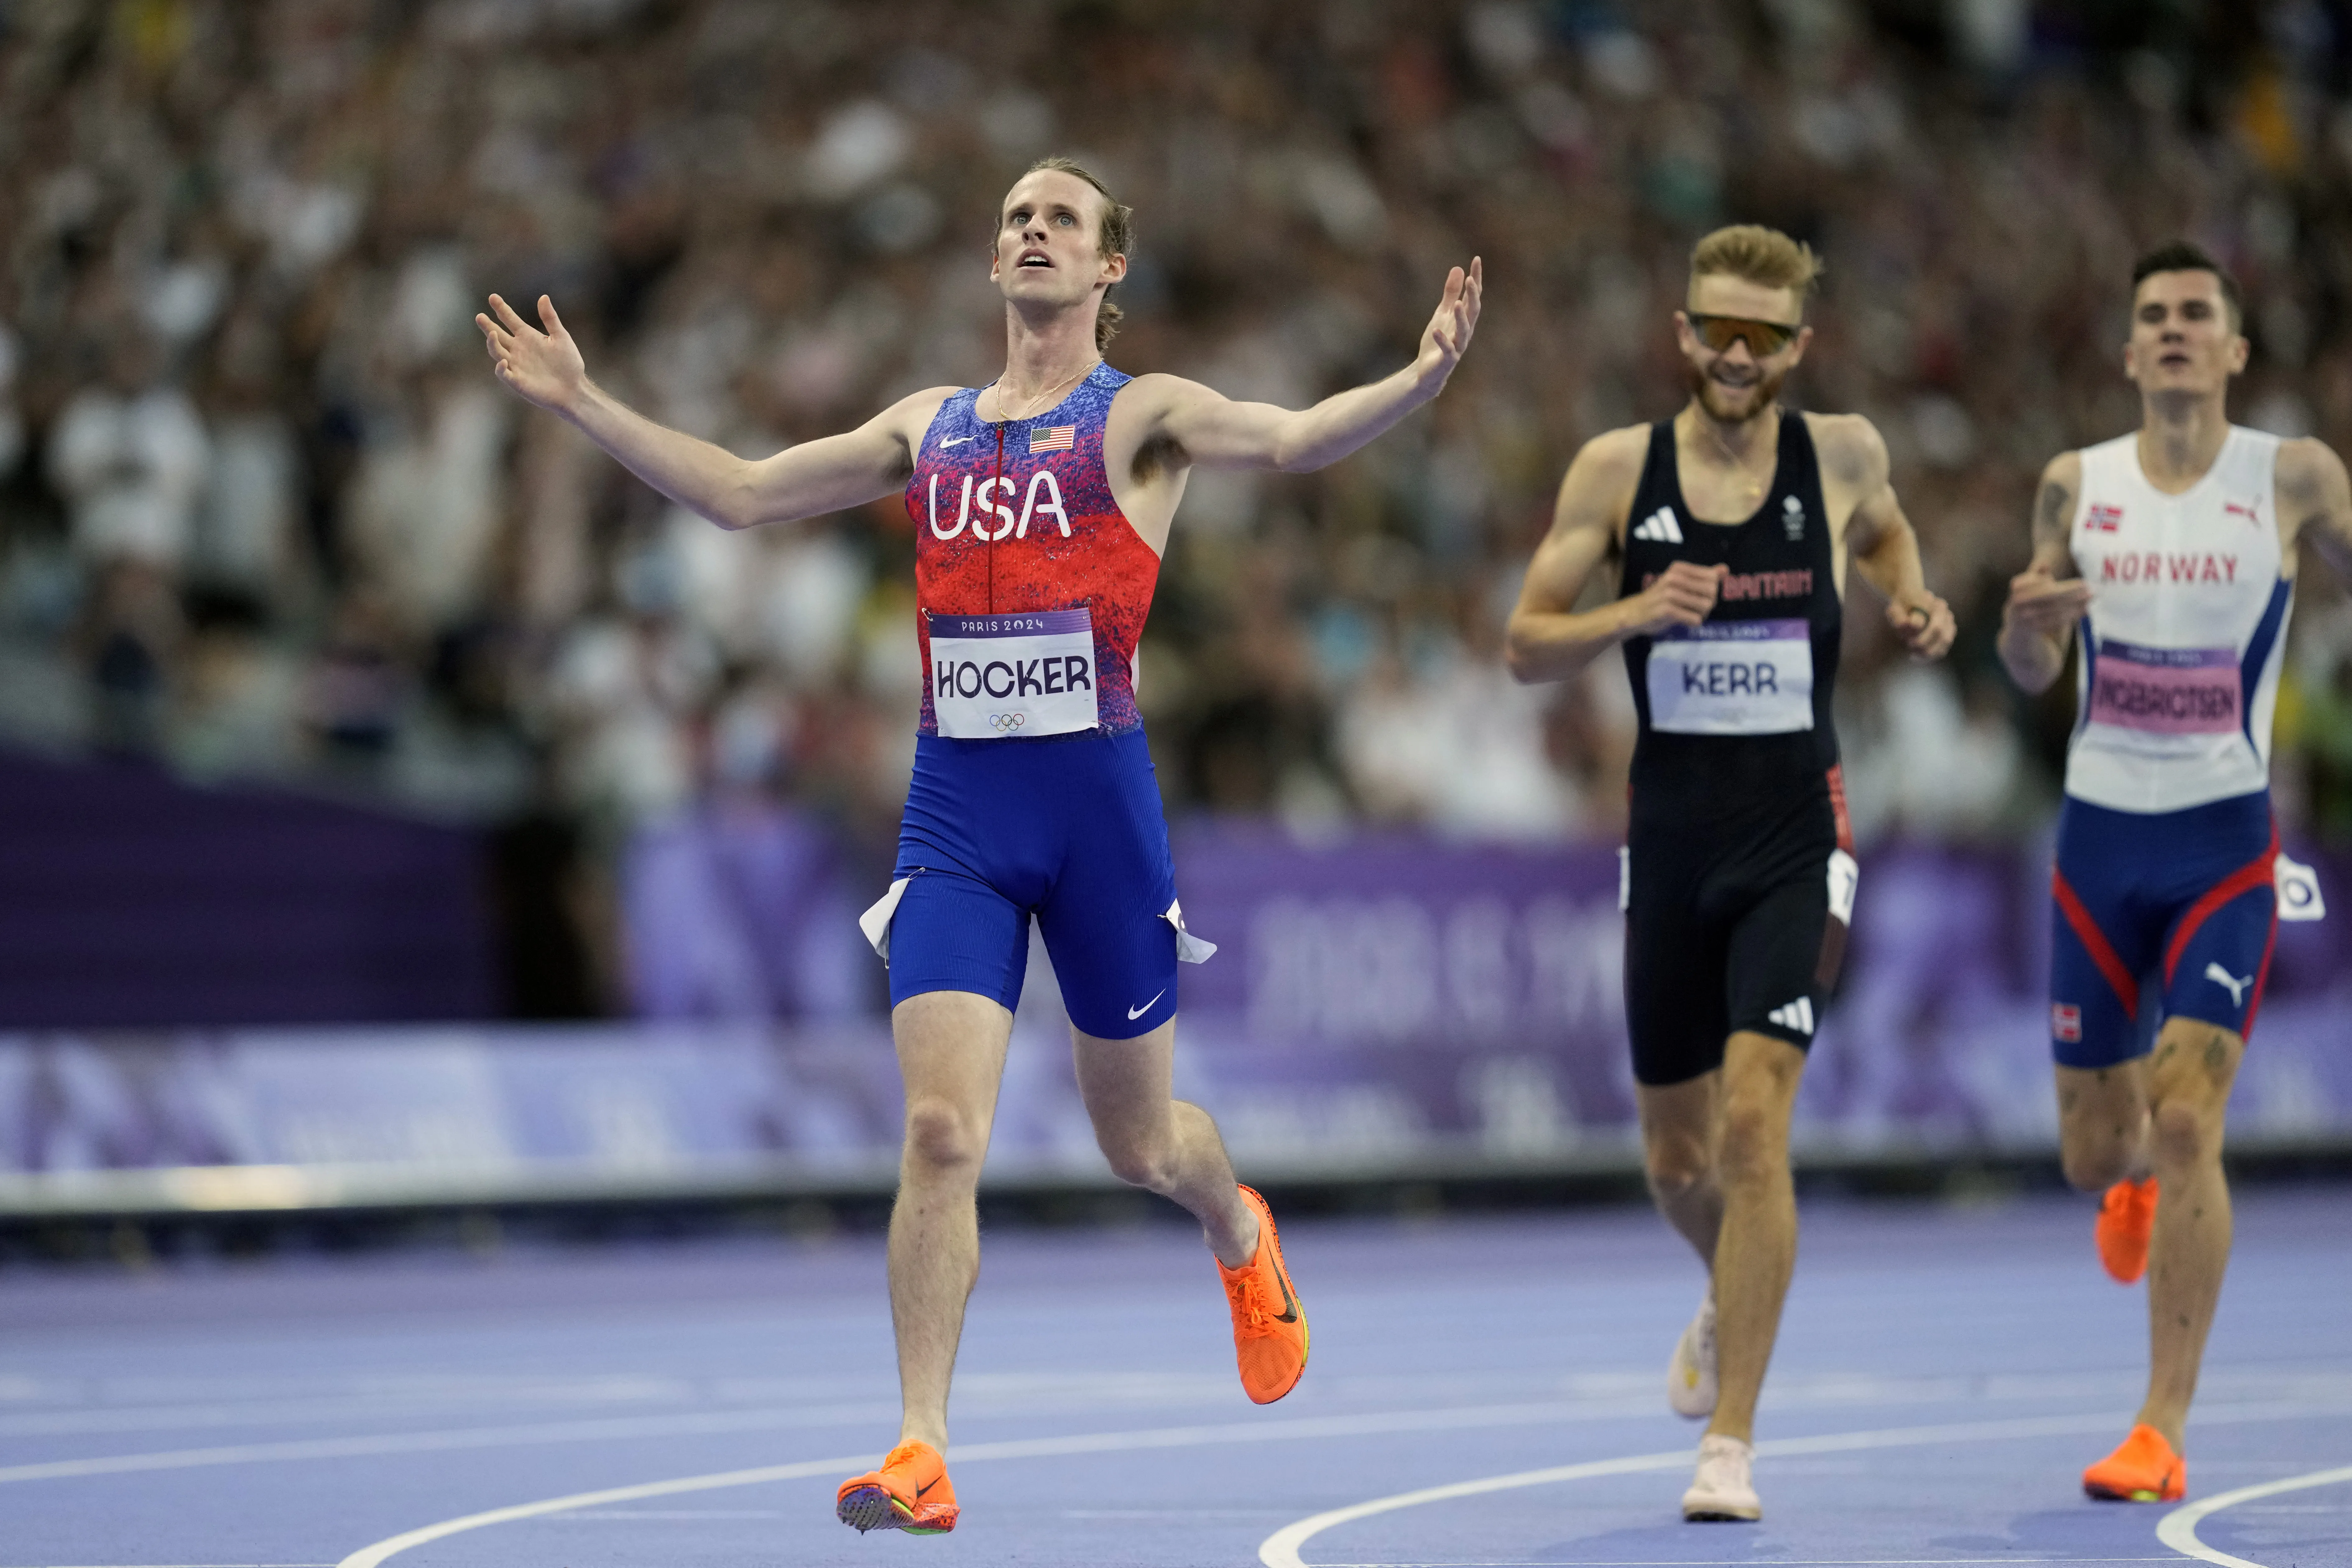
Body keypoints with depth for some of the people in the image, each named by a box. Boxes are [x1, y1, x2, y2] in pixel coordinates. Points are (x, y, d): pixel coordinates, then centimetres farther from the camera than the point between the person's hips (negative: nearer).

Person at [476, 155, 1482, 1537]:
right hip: (958, 812, 2)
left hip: (1101, 800, -2)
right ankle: (923, 1453, -10)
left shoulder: (1141, 417, 0)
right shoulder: (931, 428, 12)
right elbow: (740, 495, 17)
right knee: (942, 1132, -12)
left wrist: (1423, 378, -37)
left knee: (1139, 1141, 13)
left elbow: (1292, 441, -19)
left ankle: (1244, 1241, 48)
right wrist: (583, 405, 13)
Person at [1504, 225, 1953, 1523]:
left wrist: (1915, 607, 4)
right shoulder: (1617, 469, -2)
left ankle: (1731, 1441, -13)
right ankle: (1732, 1303, 47)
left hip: (1797, 841, -2)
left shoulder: (1841, 455, 0)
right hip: (1671, 841, 2)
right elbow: (1525, 646, 0)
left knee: (1753, 1120, -17)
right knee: (1677, 1159, 12)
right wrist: (1632, 615, -18)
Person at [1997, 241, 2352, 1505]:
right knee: (2094, 1153, 9)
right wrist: (2028, 621, -14)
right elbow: (2030, 675, 9)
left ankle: (2163, 1434, -12)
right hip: (2100, 837, 3)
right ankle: (2134, 1178, 50)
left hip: (2225, 843, -3)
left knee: (2187, 1127, -16)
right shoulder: (2076, 486, 3)